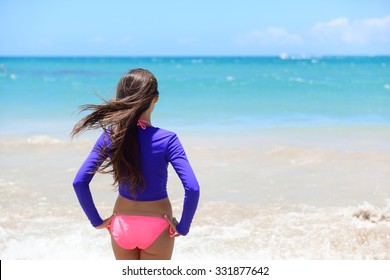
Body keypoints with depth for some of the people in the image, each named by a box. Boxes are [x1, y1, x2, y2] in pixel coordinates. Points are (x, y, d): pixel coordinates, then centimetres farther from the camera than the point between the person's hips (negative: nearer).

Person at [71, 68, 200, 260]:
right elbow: (192, 188, -26)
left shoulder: (110, 136, -9)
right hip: (157, 227, -3)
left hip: (122, 224, 3)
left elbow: (79, 182, -10)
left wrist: (97, 221, 0)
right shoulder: (166, 140, -18)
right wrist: (183, 227, -12)